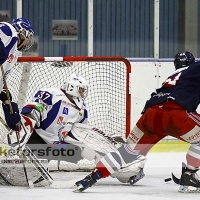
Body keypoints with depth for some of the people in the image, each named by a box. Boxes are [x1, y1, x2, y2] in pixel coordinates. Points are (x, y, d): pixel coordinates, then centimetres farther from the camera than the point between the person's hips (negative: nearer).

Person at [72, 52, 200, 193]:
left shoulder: (173, 77, 37)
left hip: (150, 115, 7)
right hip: (174, 114, -7)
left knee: (130, 149, 18)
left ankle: (92, 177, 11)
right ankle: (188, 178, 6)